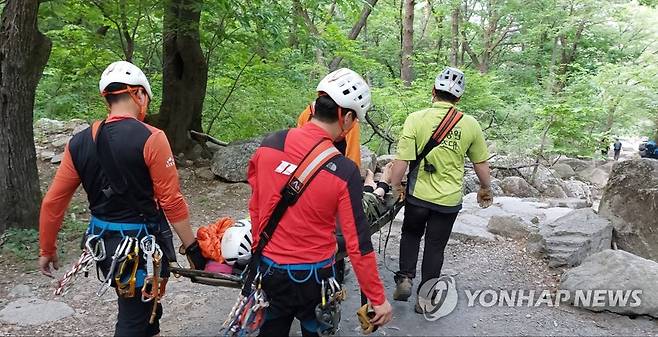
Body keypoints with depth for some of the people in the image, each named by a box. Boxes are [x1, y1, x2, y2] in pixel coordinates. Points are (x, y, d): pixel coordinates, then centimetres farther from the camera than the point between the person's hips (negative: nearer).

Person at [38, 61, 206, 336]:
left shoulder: (79, 143, 0)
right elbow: (171, 201, -17)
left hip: (103, 243, 6)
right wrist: (193, 247, -8)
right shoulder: (151, 139, -17)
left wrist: (47, 250, 15)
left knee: (145, 309, 26)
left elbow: (52, 202, 3)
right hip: (142, 245, -6)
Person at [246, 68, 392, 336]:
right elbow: (357, 242, -17)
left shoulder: (268, 144, -10)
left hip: (267, 267, 4)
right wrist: (378, 299, -6)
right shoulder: (344, 171, -23)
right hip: (312, 277, -3)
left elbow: (255, 206, 2)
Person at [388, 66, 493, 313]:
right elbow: (481, 163, 4)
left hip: (418, 195, -1)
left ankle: (405, 278, 14)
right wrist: (486, 189, 20)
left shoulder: (416, 119, -14)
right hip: (449, 200, 1)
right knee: (435, 248, 15)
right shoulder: (470, 124, -7)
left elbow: (402, 159, -18)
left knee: (411, 235, 26)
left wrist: (395, 186, -2)